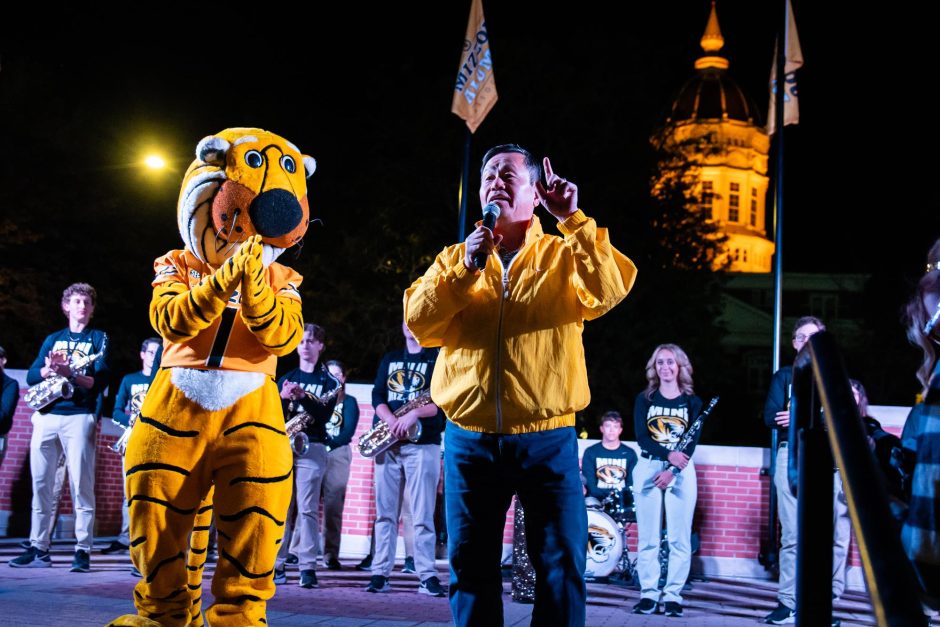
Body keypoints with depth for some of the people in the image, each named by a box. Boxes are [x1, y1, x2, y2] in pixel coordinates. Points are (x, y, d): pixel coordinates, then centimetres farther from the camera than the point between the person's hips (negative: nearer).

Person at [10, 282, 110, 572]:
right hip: (46, 416, 4)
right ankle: (38, 548, 7)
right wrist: (49, 370, -12)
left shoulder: (98, 338, 10)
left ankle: (83, 550, -8)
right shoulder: (53, 339, 21)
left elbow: (100, 380, -3)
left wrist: (70, 373, -19)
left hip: (79, 417, -4)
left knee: (81, 485, -8)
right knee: (40, 484, 2)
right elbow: (31, 375, 10)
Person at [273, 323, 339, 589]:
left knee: (307, 509, -8)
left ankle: (308, 567, -8)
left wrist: (302, 397, -20)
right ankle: (277, 564, 4)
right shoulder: (286, 378, 18)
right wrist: (283, 397, -12)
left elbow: (325, 413, -6)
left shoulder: (327, 380, 8)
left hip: (311, 448, -3)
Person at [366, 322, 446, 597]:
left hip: (423, 443, -4)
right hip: (388, 443, 4)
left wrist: (415, 413, -21)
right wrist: (392, 421, -12)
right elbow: (377, 396, 7)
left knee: (422, 515, -7)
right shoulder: (389, 359, 18)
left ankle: (427, 576, -5)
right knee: (385, 512, 3)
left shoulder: (438, 358, 5)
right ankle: (380, 573, 5)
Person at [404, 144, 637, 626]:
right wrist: (466, 269, -11)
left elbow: (608, 292, -16)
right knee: (471, 567, 8)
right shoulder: (455, 258, 12)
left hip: (546, 439, -2)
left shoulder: (564, 255, 4)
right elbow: (417, 320, -2)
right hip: (470, 439, 2)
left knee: (561, 565, 1)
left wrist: (572, 220, -18)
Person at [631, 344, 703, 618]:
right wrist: (668, 454, -18)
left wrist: (671, 470, -15)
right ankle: (649, 593, 2)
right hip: (648, 468, 0)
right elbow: (642, 437, -2)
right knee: (647, 537, -2)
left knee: (679, 537, -4)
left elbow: (692, 441, -1)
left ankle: (673, 595, 0)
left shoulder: (692, 402, 8)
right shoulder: (644, 399, 9)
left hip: (681, 471, 0)